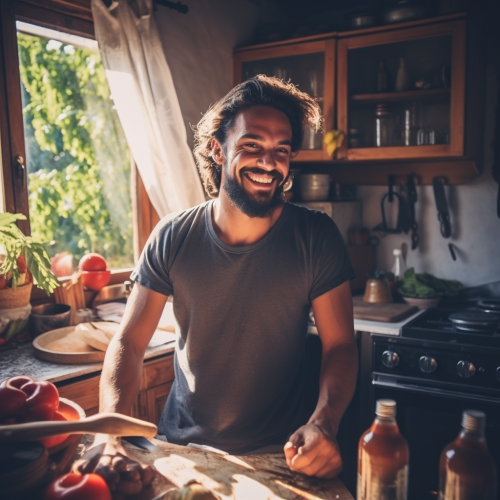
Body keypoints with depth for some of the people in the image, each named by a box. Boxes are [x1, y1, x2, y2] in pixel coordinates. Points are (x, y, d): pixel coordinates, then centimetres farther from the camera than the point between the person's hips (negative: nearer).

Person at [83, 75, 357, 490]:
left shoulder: (316, 238, -12)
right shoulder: (172, 238, -8)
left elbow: (339, 346, -9)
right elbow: (129, 343, -6)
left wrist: (324, 423, -27)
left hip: (278, 455, -1)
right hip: (181, 448, 2)